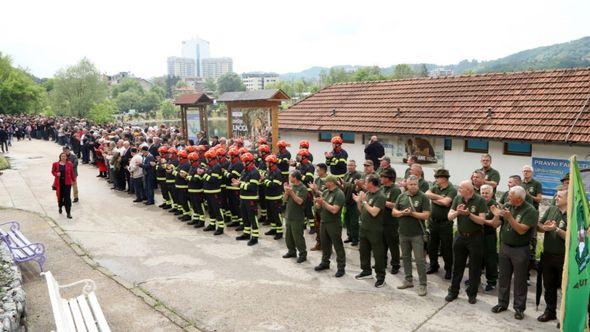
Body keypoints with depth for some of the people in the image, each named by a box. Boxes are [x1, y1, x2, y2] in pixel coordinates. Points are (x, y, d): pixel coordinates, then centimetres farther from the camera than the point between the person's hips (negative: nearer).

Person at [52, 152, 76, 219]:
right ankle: (60, 207, 45)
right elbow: (53, 171, 10)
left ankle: (68, 213, -3)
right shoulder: (55, 164, 1)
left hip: (67, 183, -2)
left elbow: (72, 173, 5)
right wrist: (56, 174, -10)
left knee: (67, 198, -5)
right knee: (60, 196, 13)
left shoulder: (69, 164, -1)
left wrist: (74, 180, 7)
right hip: (59, 183, 2)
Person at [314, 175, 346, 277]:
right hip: (323, 222, 8)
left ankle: (341, 267, 10)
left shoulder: (339, 194, -15)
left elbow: (334, 210, -25)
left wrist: (323, 202, -21)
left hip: (334, 224, -7)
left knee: (338, 246, 2)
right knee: (325, 244, 18)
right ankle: (325, 263, 34)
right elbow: (318, 207, 9)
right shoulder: (325, 192, 8)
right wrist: (318, 202, -13)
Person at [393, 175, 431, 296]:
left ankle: (422, 284, 8)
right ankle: (408, 280, 28)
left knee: (419, 259, -2)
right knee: (405, 257, 15)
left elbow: (426, 215, -13)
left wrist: (411, 213, -21)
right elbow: (394, 212, 7)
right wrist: (402, 213, -13)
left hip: (417, 234, -5)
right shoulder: (401, 196, 6)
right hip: (403, 233, 5)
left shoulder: (423, 197, -8)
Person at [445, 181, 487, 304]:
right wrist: (457, 212, -22)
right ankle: (453, 291, 24)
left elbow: (482, 221, -16)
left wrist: (469, 214, -29)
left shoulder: (480, 200, -12)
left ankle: (472, 293, 23)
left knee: (475, 267, 8)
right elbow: (449, 217, -2)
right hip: (460, 236, 4)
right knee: (457, 266, 12)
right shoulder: (457, 199, -1)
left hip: (475, 237, -3)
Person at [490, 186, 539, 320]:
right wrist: (497, 216, -17)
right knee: (503, 277, 14)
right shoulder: (507, 206, -1)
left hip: (520, 250, -5)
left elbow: (521, 230, -24)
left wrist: (509, 217, -33)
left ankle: (519, 308, 21)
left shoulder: (530, 211, -15)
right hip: (504, 247, 5)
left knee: (520, 280, 8)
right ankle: (502, 303, 27)